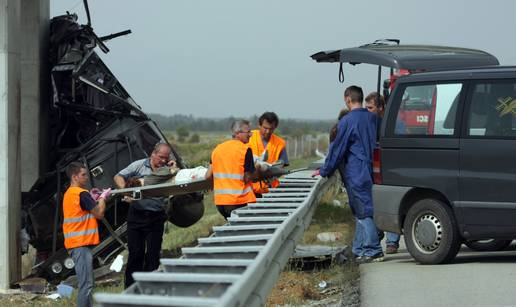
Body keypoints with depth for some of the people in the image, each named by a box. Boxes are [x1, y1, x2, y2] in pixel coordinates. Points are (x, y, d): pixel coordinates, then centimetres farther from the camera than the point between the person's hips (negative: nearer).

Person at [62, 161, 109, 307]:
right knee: (86, 284, -11)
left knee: (85, 283, 15)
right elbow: (99, 213, -11)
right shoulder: (82, 194, -14)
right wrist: (103, 198, 3)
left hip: (75, 243, 10)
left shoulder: (69, 193, 16)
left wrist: (93, 199, 14)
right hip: (81, 243, -10)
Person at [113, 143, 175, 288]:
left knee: (153, 253, 3)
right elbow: (118, 177, 4)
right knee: (135, 252, 2)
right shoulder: (139, 165, 2)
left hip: (156, 217, 1)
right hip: (137, 215, -1)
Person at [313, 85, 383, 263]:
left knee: (363, 212, -6)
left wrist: (324, 171, 5)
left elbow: (337, 149, -7)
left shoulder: (347, 121, -11)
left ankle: (373, 251, -8)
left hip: (356, 174, -7)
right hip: (370, 173, 7)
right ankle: (359, 250, 15)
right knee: (362, 212, 12)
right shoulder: (373, 118, 10)